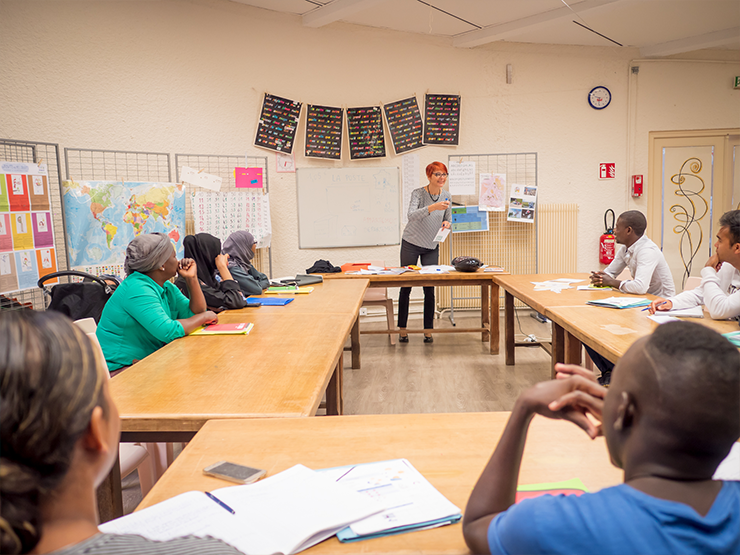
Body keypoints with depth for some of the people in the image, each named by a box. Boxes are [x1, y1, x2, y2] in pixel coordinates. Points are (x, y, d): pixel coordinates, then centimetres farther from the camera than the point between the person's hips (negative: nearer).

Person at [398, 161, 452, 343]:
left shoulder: (446, 195, 1)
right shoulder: (418, 193, -14)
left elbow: (448, 218, 13)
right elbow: (411, 215, -31)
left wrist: (447, 224, -11)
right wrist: (432, 207, -45)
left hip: (432, 247, 4)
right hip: (411, 244, -3)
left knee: (430, 289, 2)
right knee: (406, 286, 3)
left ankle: (428, 330, 10)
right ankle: (402, 329, 12)